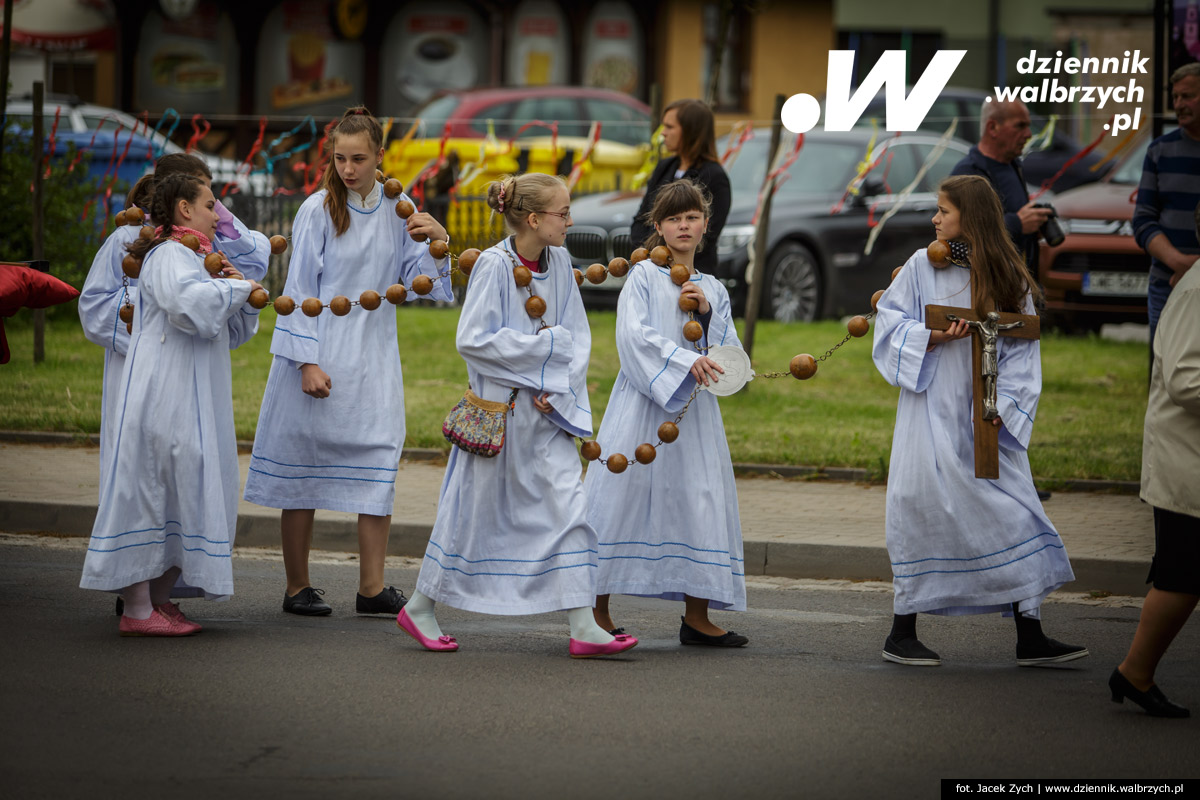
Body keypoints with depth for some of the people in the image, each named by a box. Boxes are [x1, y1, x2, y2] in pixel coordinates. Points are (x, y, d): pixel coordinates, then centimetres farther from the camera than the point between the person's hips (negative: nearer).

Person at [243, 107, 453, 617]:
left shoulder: (397, 210, 6)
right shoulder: (318, 210, -6)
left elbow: (418, 280, 9)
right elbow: (300, 289, -6)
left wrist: (436, 242, -10)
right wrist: (307, 361, -12)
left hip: (374, 357, 4)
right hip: (321, 357, -4)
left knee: (379, 465, -1)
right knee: (303, 467, 2)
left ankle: (371, 588, 3)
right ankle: (297, 588, 11)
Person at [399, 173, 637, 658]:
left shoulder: (558, 262, 3)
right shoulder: (493, 265, -14)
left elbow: (575, 337, 7)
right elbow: (472, 340, -18)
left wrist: (558, 389, -9)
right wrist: (545, 344, -16)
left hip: (545, 413, 5)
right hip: (497, 408, -5)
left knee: (569, 507, -3)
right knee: (474, 510, 5)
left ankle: (584, 627, -3)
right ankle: (420, 609, 23)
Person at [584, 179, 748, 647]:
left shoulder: (713, 290, 14)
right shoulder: (643, 276, 0)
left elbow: (729, 354, 8)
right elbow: (635, 334, -13)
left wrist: (706, 314, -7)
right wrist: (685, 360, -24)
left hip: (693, 409, 5)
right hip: (644, 404, -5)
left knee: (700, 501, 1)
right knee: (624, 497, -5)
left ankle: (696, 617, 7)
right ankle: (597, 611, 2)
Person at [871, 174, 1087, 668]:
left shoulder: (1009, 279, 4)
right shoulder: (922, 266, 2)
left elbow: (1021, 351, 1)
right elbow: (890, 323, 1)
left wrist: (1002, 405, -11)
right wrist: (933, 337, -16)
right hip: (932, 415, -2)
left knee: (1013, 512, -3)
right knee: (925, 510, -1)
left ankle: (1030, 637, 0)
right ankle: (902, 634, 11)